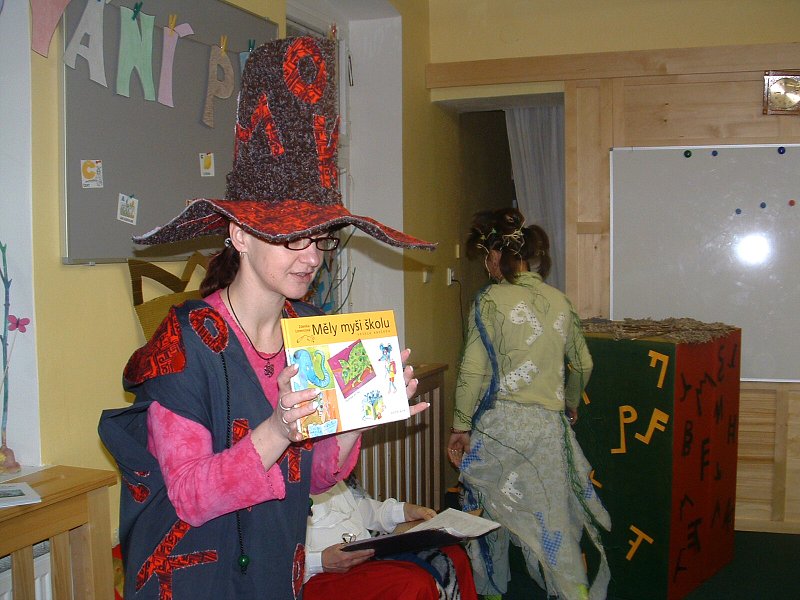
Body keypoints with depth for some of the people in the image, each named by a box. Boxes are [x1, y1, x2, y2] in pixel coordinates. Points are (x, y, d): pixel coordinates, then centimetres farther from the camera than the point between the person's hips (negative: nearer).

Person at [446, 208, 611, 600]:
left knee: (490, 511, 15)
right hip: (549, 426, 4)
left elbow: (473, 372, -12)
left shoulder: (491, 300, -9)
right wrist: (570, 404, 33)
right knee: (554, 517, 8)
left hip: (499, 423, -4)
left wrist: (460, 426, -3)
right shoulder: (559, 302, 7)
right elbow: (582, 363, 17)